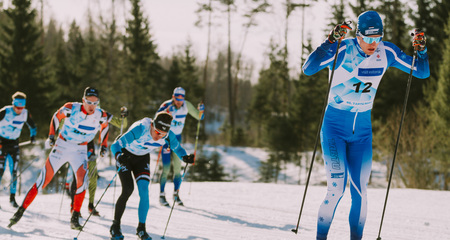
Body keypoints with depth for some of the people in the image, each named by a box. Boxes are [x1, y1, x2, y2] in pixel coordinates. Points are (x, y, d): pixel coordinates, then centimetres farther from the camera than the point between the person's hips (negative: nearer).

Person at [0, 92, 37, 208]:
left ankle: (12, 197, 9)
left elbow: (32, 126, 16)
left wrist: (33, 136, 3)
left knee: (14, 172, 0)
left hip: (14, 144, 4)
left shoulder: (25, 114, -3)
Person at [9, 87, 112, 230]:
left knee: (82, 179, -22)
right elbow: (57, 116, 4)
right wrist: (51, 135, -1)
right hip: (61, 147, -1)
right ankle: (21, 211, 6)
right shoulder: (71, 108, -17)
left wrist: (104, 145, 10)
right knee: (43, 180, -4)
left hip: (80, 151, 1)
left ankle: (75, 219, -11)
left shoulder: (101, 116, -10)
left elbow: (105, 126, 14)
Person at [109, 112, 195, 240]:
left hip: (142, 158, 4)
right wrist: (118, 156, -56)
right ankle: (115, 226, -1)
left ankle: (141, 229, 1)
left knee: (144, 191, -12)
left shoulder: (168, 136, -23)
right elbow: (116, 145, -35)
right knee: (128, 189, -17)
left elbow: (177, 148, -3)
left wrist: (185, 157, -25)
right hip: (125, 155, -4)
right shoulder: (140, 129, -37)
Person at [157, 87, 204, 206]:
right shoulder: (166, 105, -20)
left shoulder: (186, 105, -7)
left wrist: (201, 111, -19)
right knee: (166, 168, -9)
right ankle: (162, 195, 1)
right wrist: (167, 111, -51)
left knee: (177, 167, 0)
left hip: (177, 138, 4)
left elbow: (199, 116, 3)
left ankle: (176, 194, 13)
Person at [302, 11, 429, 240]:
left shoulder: (387, 52, -4)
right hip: (335, 127, -4)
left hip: (362, 130, 4)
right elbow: (308, 69, -29)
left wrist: (421, 50, -15)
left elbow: (422, 72, 4)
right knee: (336, 189, -14)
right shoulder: (343, 50, -17)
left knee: (360, 193, 1)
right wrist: (330, 42, -38)